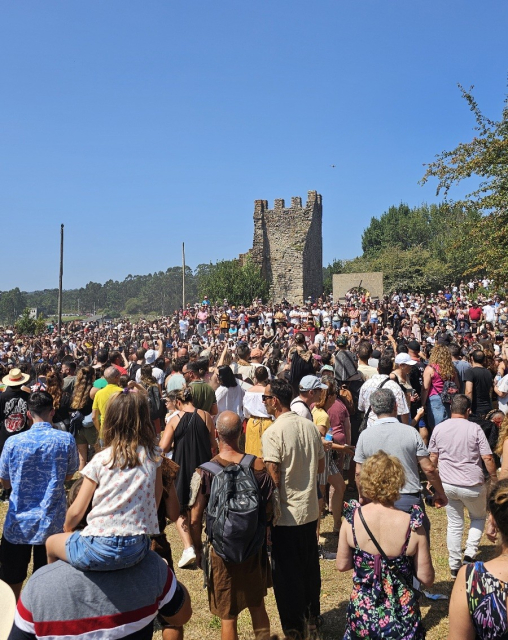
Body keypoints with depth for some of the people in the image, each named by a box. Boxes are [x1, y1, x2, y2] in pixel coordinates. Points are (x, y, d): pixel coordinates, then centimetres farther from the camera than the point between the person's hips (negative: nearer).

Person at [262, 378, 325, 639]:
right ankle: (312, 618, 35)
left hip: (286, 514, -6)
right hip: (310, 510, 6)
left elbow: (273, 478, -20)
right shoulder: (310, 426, -1)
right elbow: (321, 467, 8)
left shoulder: (273, 433, -19)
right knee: (310, 566, 20)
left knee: (286, 572, 9)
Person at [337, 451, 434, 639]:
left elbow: (342, 565, 1)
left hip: (362, 613, 2)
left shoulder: (352, 520, -11)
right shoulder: (412, 526, -16)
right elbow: (426, 579, -7)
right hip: (402, 621, -1)